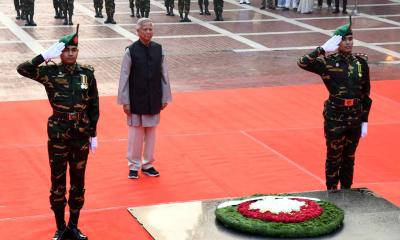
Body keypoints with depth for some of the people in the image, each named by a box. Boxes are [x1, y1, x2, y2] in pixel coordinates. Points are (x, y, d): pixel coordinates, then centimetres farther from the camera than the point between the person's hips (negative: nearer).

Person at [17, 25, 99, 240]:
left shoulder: (87, 74, -1)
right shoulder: (51, 73, -7)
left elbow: (94, 106, 4)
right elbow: (22, 69, -21)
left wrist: (93, 135, 4)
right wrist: (45, 55, -25)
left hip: (81, 135, 2)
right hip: (58, 135, -2)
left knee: (78, 182, 12)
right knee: (58, 182, 7)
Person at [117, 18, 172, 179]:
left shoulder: (158, 49, 0)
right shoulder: (131, 51, -10)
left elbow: (164, 75, 6)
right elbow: (124, 77, -7)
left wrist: (165, 98, 6)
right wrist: (125, 101, -8)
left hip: (153, 99, 3)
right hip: (136, 99, -3)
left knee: (151, 132, 11)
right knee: (136, 133, 4)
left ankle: (148, 164, 25)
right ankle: (134, 165, 19)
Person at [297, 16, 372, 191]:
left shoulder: (361, 62, 2)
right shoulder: (328, 62, -9)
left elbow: (365, 94, 7)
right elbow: (303, 63, -25)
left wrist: (365, 121, 6)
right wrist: (324, 49, -25)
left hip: (355, 117, 4)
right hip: (335, 118, -3)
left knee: (349, 157, 15)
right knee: (334, 157, 8)